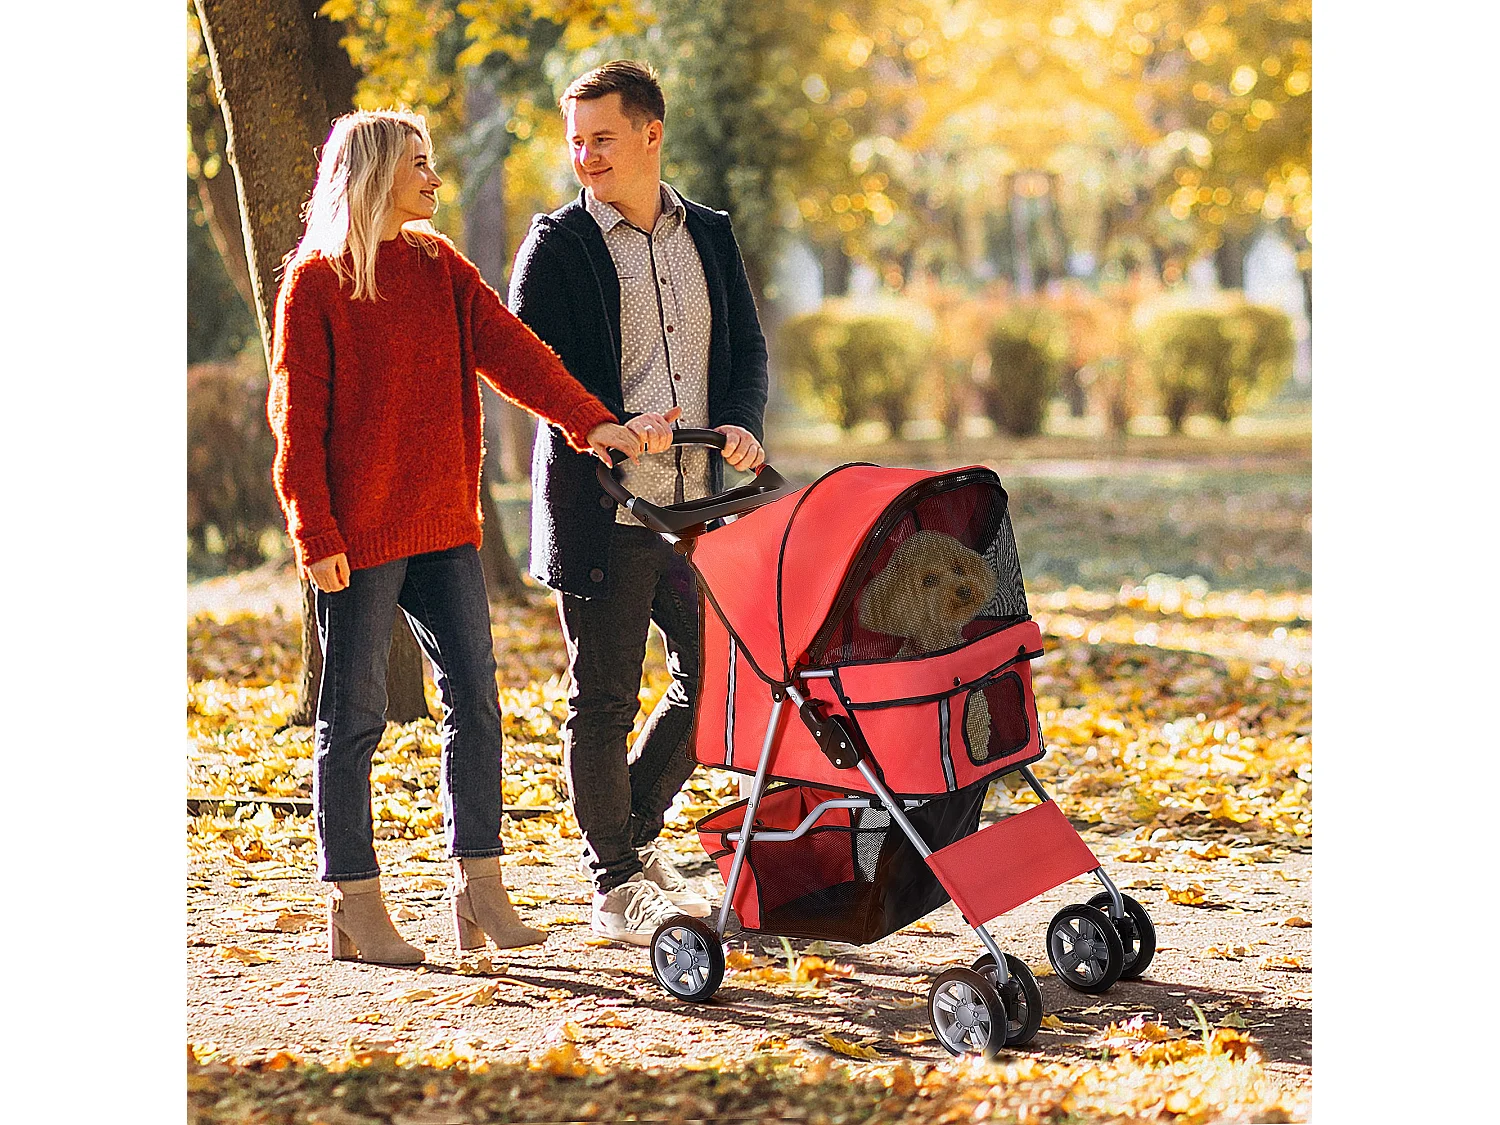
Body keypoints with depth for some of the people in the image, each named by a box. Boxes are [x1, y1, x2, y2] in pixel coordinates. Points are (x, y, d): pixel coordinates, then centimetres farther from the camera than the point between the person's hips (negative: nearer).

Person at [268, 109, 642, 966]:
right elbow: (297, 416, -7)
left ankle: (480, 888, 9)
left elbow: (510, 350, 0)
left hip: (445, 524, 5)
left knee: (475, 696, 2)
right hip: (361, 534, -5)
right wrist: (317, 533, -13)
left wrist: (588, 418, -15)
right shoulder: (316, 282, -4)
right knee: (355, 715, 1)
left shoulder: (442, 268, 12)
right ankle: (355, 904, 10)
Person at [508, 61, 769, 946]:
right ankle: (616, 888, 13)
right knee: (605, 700, 1)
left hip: (695, 502, 5)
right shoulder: (557, 248, -3)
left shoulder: (710, 237, 12)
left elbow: (748, 348, 13)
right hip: (602, 508, -5)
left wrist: (742, 425, -7)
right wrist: (615, 429, -23)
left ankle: (633, 833, 29)